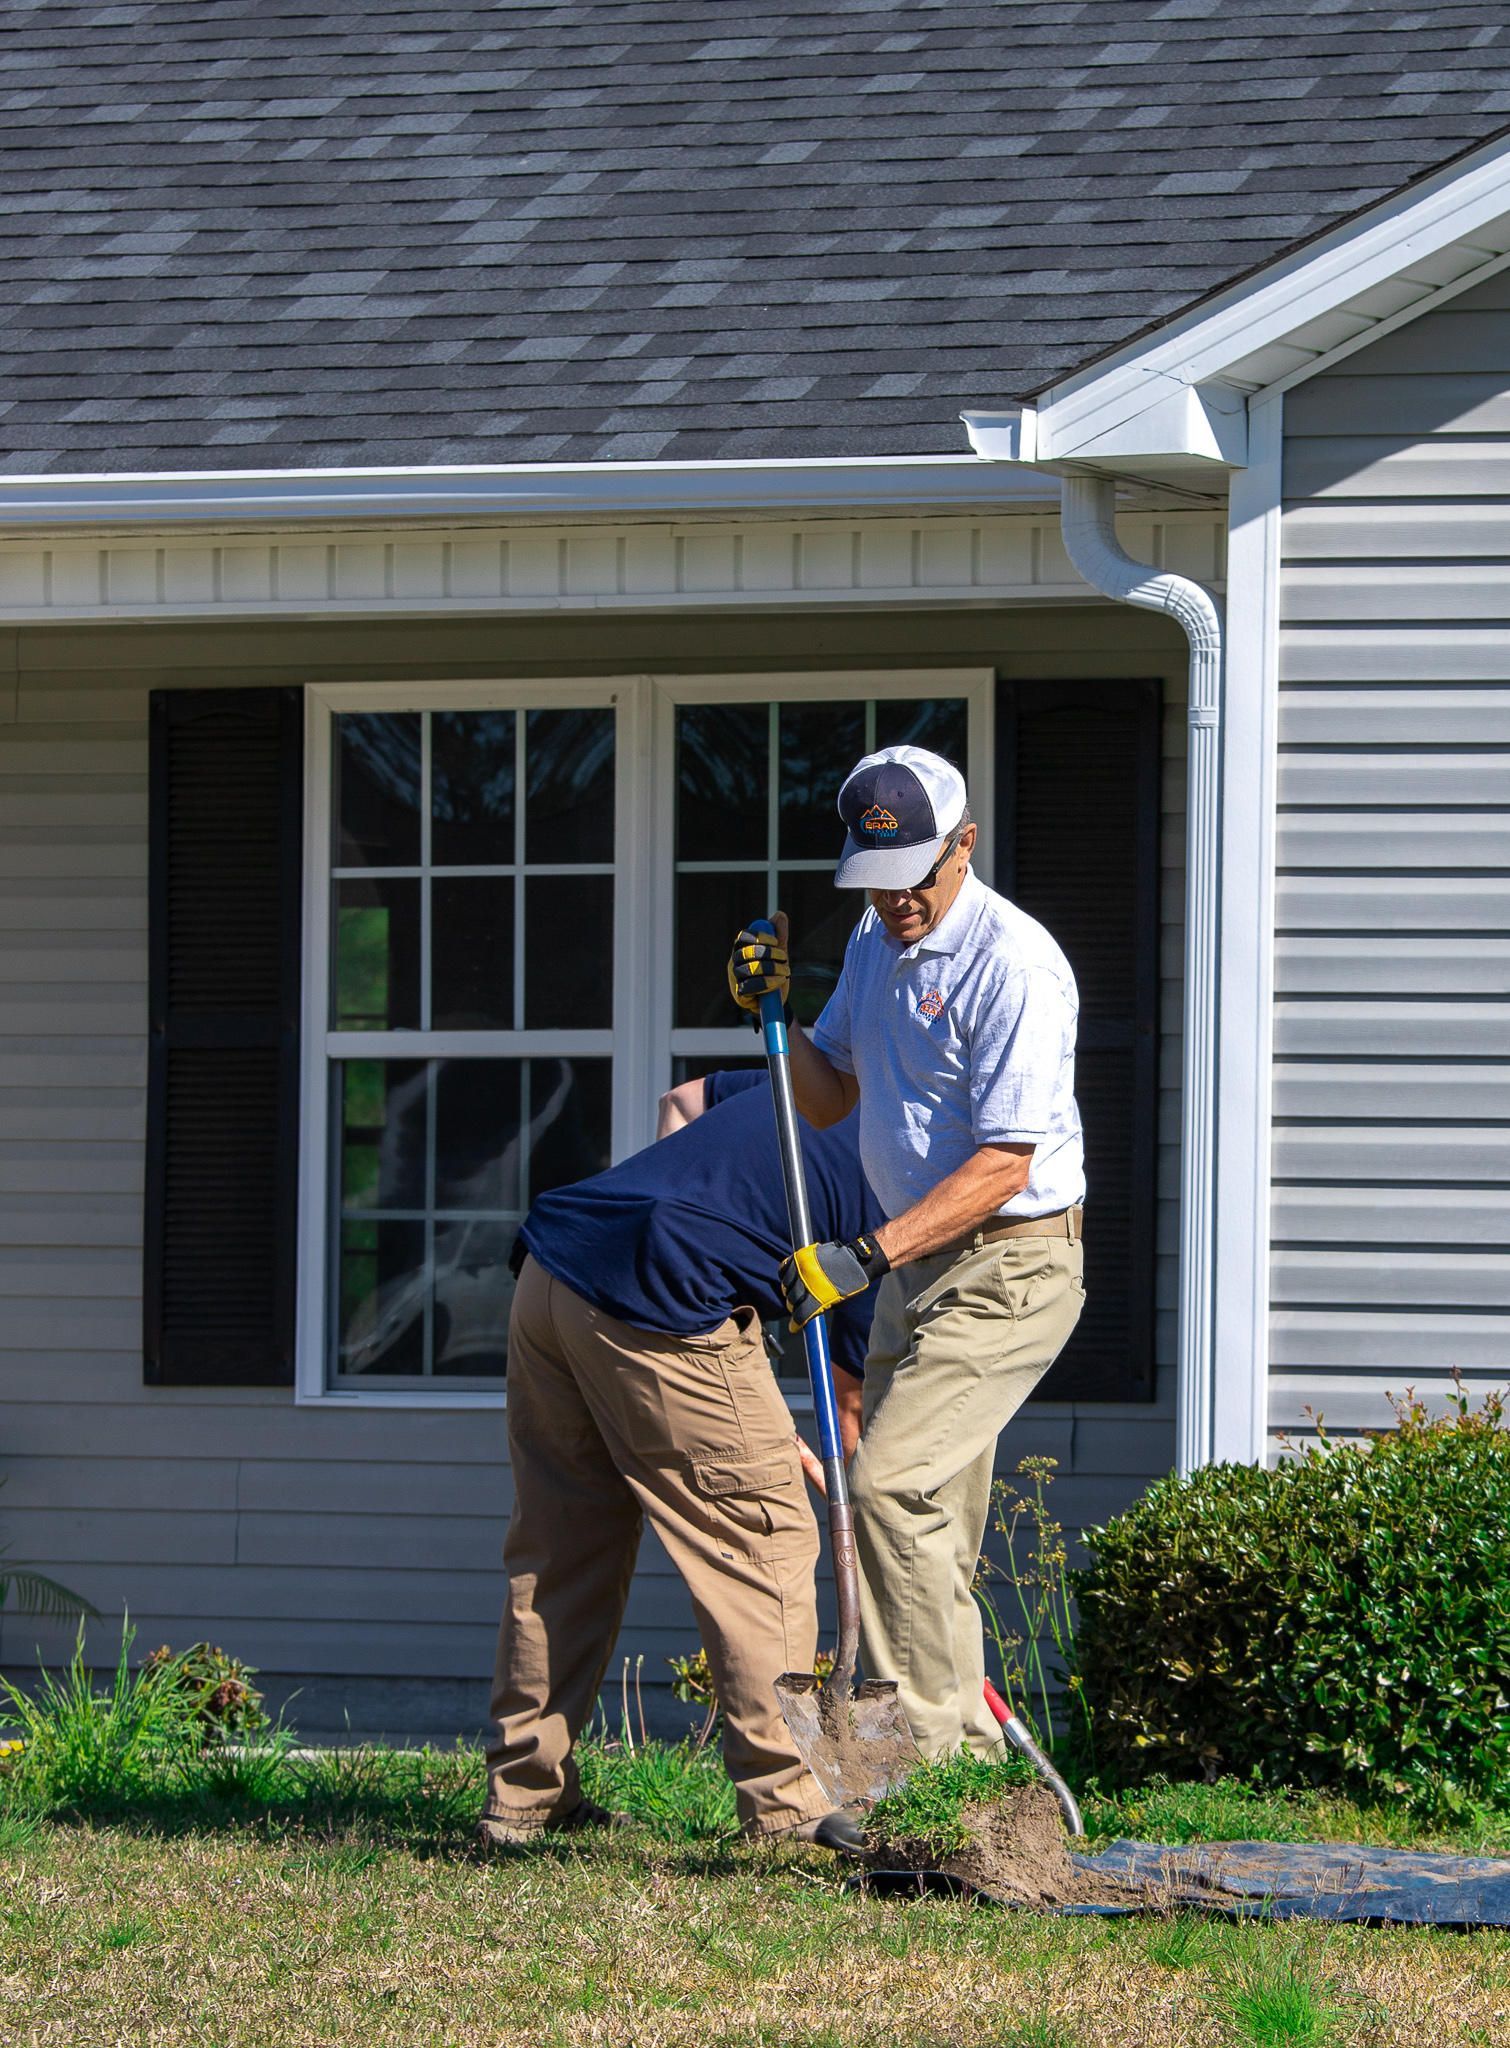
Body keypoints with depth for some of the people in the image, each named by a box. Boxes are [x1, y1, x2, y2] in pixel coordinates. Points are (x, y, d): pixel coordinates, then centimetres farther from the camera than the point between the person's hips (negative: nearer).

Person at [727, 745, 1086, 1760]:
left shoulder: (1013, 964, -19)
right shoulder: (878, 940, 9)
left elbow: (1005, 1162, -23)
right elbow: (829, 1098, 19)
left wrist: (867, 1256, -28)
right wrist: (774, 1010, 1)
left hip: (1009, 1265, -9)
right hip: (915, 1259, 9)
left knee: (893, 1482, -19)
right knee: (932, 1522, 11)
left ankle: (923, 1743, -16)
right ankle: (968, 1749, 19)